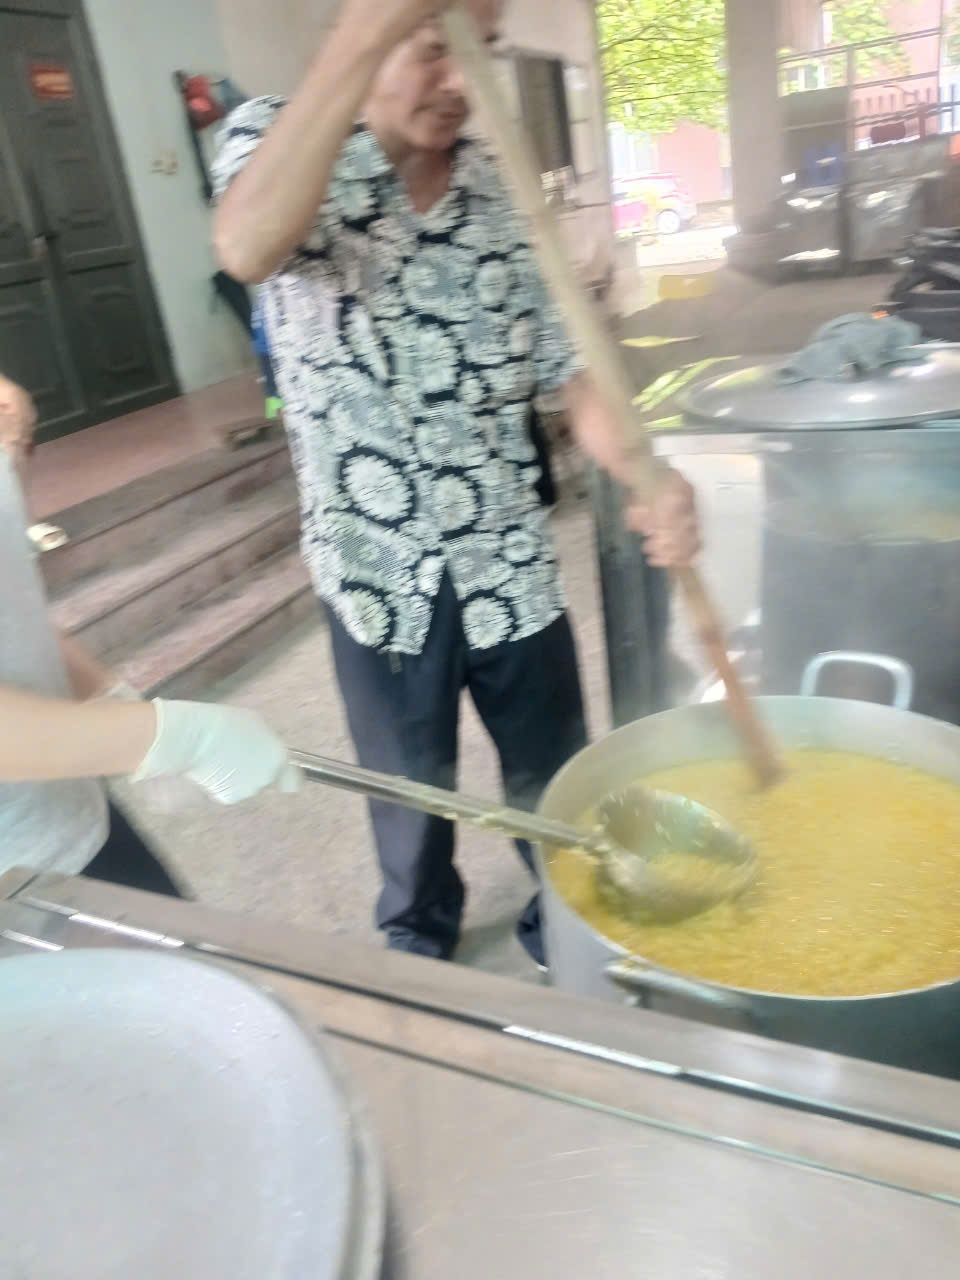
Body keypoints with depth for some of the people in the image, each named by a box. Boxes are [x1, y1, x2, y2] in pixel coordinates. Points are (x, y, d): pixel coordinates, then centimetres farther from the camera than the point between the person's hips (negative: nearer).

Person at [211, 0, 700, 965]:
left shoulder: (502, 189, 3)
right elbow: (247, 248, -30)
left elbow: (566, 367, -1)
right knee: (409, 793, 19)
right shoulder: (273, 136, -6)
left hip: (508, 559, 3)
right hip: (377, 568, -2)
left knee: (556, 786, 16)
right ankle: (418, 939, 48)